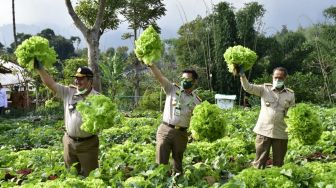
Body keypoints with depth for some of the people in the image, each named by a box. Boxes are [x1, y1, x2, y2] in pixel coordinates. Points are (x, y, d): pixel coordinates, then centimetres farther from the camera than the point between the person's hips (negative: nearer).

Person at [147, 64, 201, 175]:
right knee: (161, 162, -1)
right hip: (165, 130, -1)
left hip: (181, 133, 2)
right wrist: (150, 64, -22)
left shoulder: (196, 100, 7)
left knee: (178, 163, 13)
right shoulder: (172, 89, 2)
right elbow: (159, 77, -9)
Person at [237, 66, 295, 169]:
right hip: (263, 131, -1)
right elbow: (248, 88, -11)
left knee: (278, 163, 12)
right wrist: (242, 75, -25)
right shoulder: (264, 89, 1)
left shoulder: (290, 94, 5)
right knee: (259, 161, 6)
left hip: (281, 133, 1)